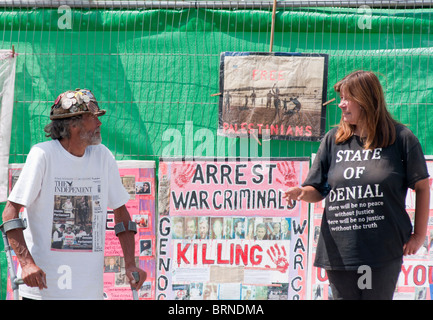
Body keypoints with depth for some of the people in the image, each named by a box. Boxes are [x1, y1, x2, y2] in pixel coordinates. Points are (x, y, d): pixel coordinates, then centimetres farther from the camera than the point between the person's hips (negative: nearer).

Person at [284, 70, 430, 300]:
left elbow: (422, 187, 5)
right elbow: (318, 191, 12)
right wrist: (302, 193, -11)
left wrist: (419, 235, 2)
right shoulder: (333, 140, 10)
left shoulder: (401, 139, 0)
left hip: (383, 250, -3)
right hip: (339, 251, 3)